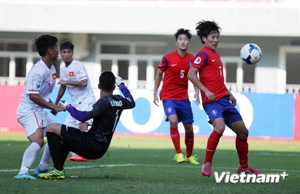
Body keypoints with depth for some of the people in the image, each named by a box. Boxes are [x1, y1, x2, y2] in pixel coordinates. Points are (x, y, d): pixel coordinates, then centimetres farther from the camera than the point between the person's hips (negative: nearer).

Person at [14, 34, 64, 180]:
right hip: (28, 110, -10)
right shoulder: (38, 71, -22)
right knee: (38, 141, -27)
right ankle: (23, 172, -33)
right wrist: (53, 107, -20)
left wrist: (52, 106, 6)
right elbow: (33, 96, -26)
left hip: (39, 111, 10)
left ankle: (43, 168, 30)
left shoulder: (51, 69, 8)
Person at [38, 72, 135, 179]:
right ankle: (58, 170, 17)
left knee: (52, 128, -8)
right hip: (100, 148, 9)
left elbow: (83, 117, -28)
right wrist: (121, 85, 41)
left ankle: (58, 170, -12)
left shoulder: (105, 102, -18)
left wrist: (68, 107, -11)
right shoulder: (119, 100, 6)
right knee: (62, 138, 32)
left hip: (92, 145, -9)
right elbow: (132, 103, 31)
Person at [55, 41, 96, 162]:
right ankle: (75, 154, 17)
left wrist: (67, 82, -19)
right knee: (68, 127, 7)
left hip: (87, 99, -9)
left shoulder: (78, 65, -11)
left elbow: (84, 83, -22)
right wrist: (55, 104, 30)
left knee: (82, 124, -25)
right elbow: (63, 87, 24)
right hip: (76, 102, 9)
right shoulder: (63, 70, 11)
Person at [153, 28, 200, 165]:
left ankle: (189, 156, 26)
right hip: (169, 96, -4)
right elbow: (159, 74, 4)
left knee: (189, 127, 7)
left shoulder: (192, 59, -2)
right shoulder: (167, 58, -9)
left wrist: (197, 91, -6)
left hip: (183, 98, 4)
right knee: (173, 121, -25)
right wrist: (155, 93, 2)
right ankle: (178, 153, -17)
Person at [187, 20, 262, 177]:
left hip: (224, 99, 9)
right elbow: (191, 75, -17)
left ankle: (244, 167, 26)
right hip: (212, 100, -9)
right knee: (219, 127, -31)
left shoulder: (216, 55, 20)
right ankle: (207, 164, -18)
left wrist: (229, 93, 21)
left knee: (243, 131, 11)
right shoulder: (203, 54, -7)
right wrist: (206, 91, -22)